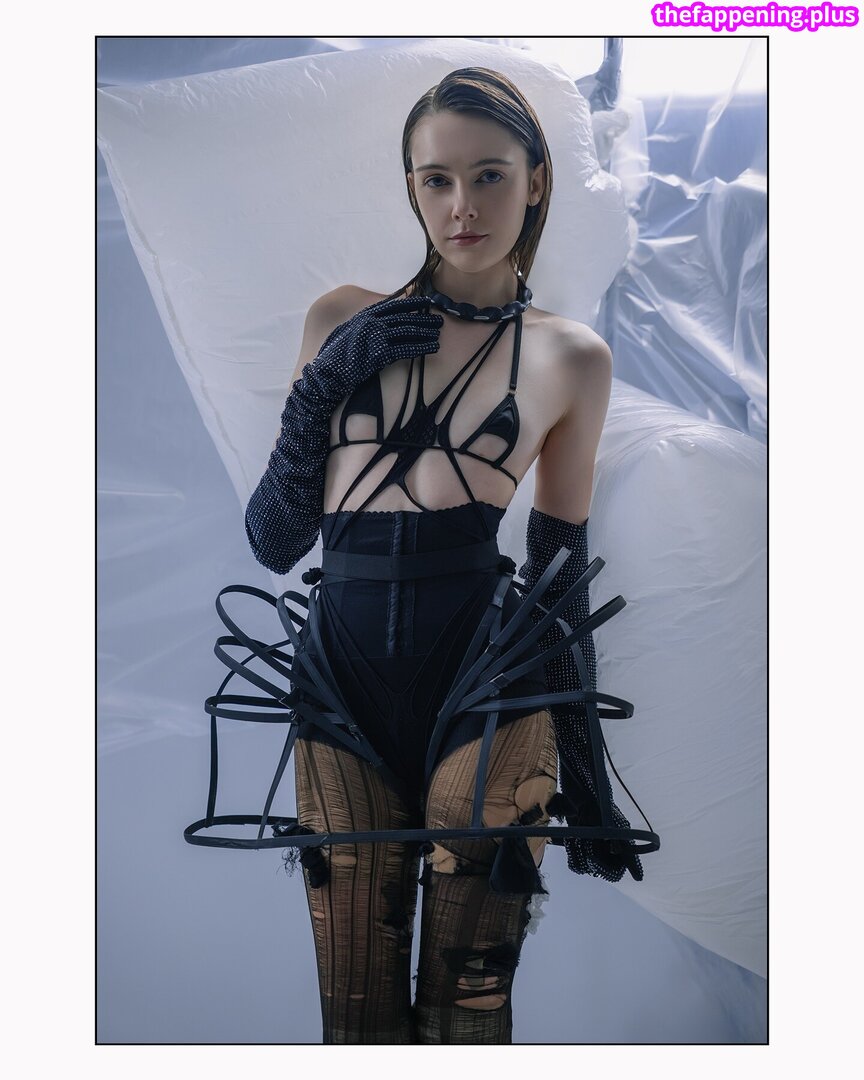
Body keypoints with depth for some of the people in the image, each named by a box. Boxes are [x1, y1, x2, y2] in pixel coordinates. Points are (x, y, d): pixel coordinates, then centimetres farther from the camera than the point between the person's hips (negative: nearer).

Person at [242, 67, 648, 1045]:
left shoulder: (570, 359, 4)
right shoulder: (342, 322, 8)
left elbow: (562, 577, 9)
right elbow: (274, 541, 7)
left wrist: (586, 776, 11)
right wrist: (325, 381, -6)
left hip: (486, 699, -2)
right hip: (342, 691, 2)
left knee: (467, 1012, 6)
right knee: (357, 1021, 9)